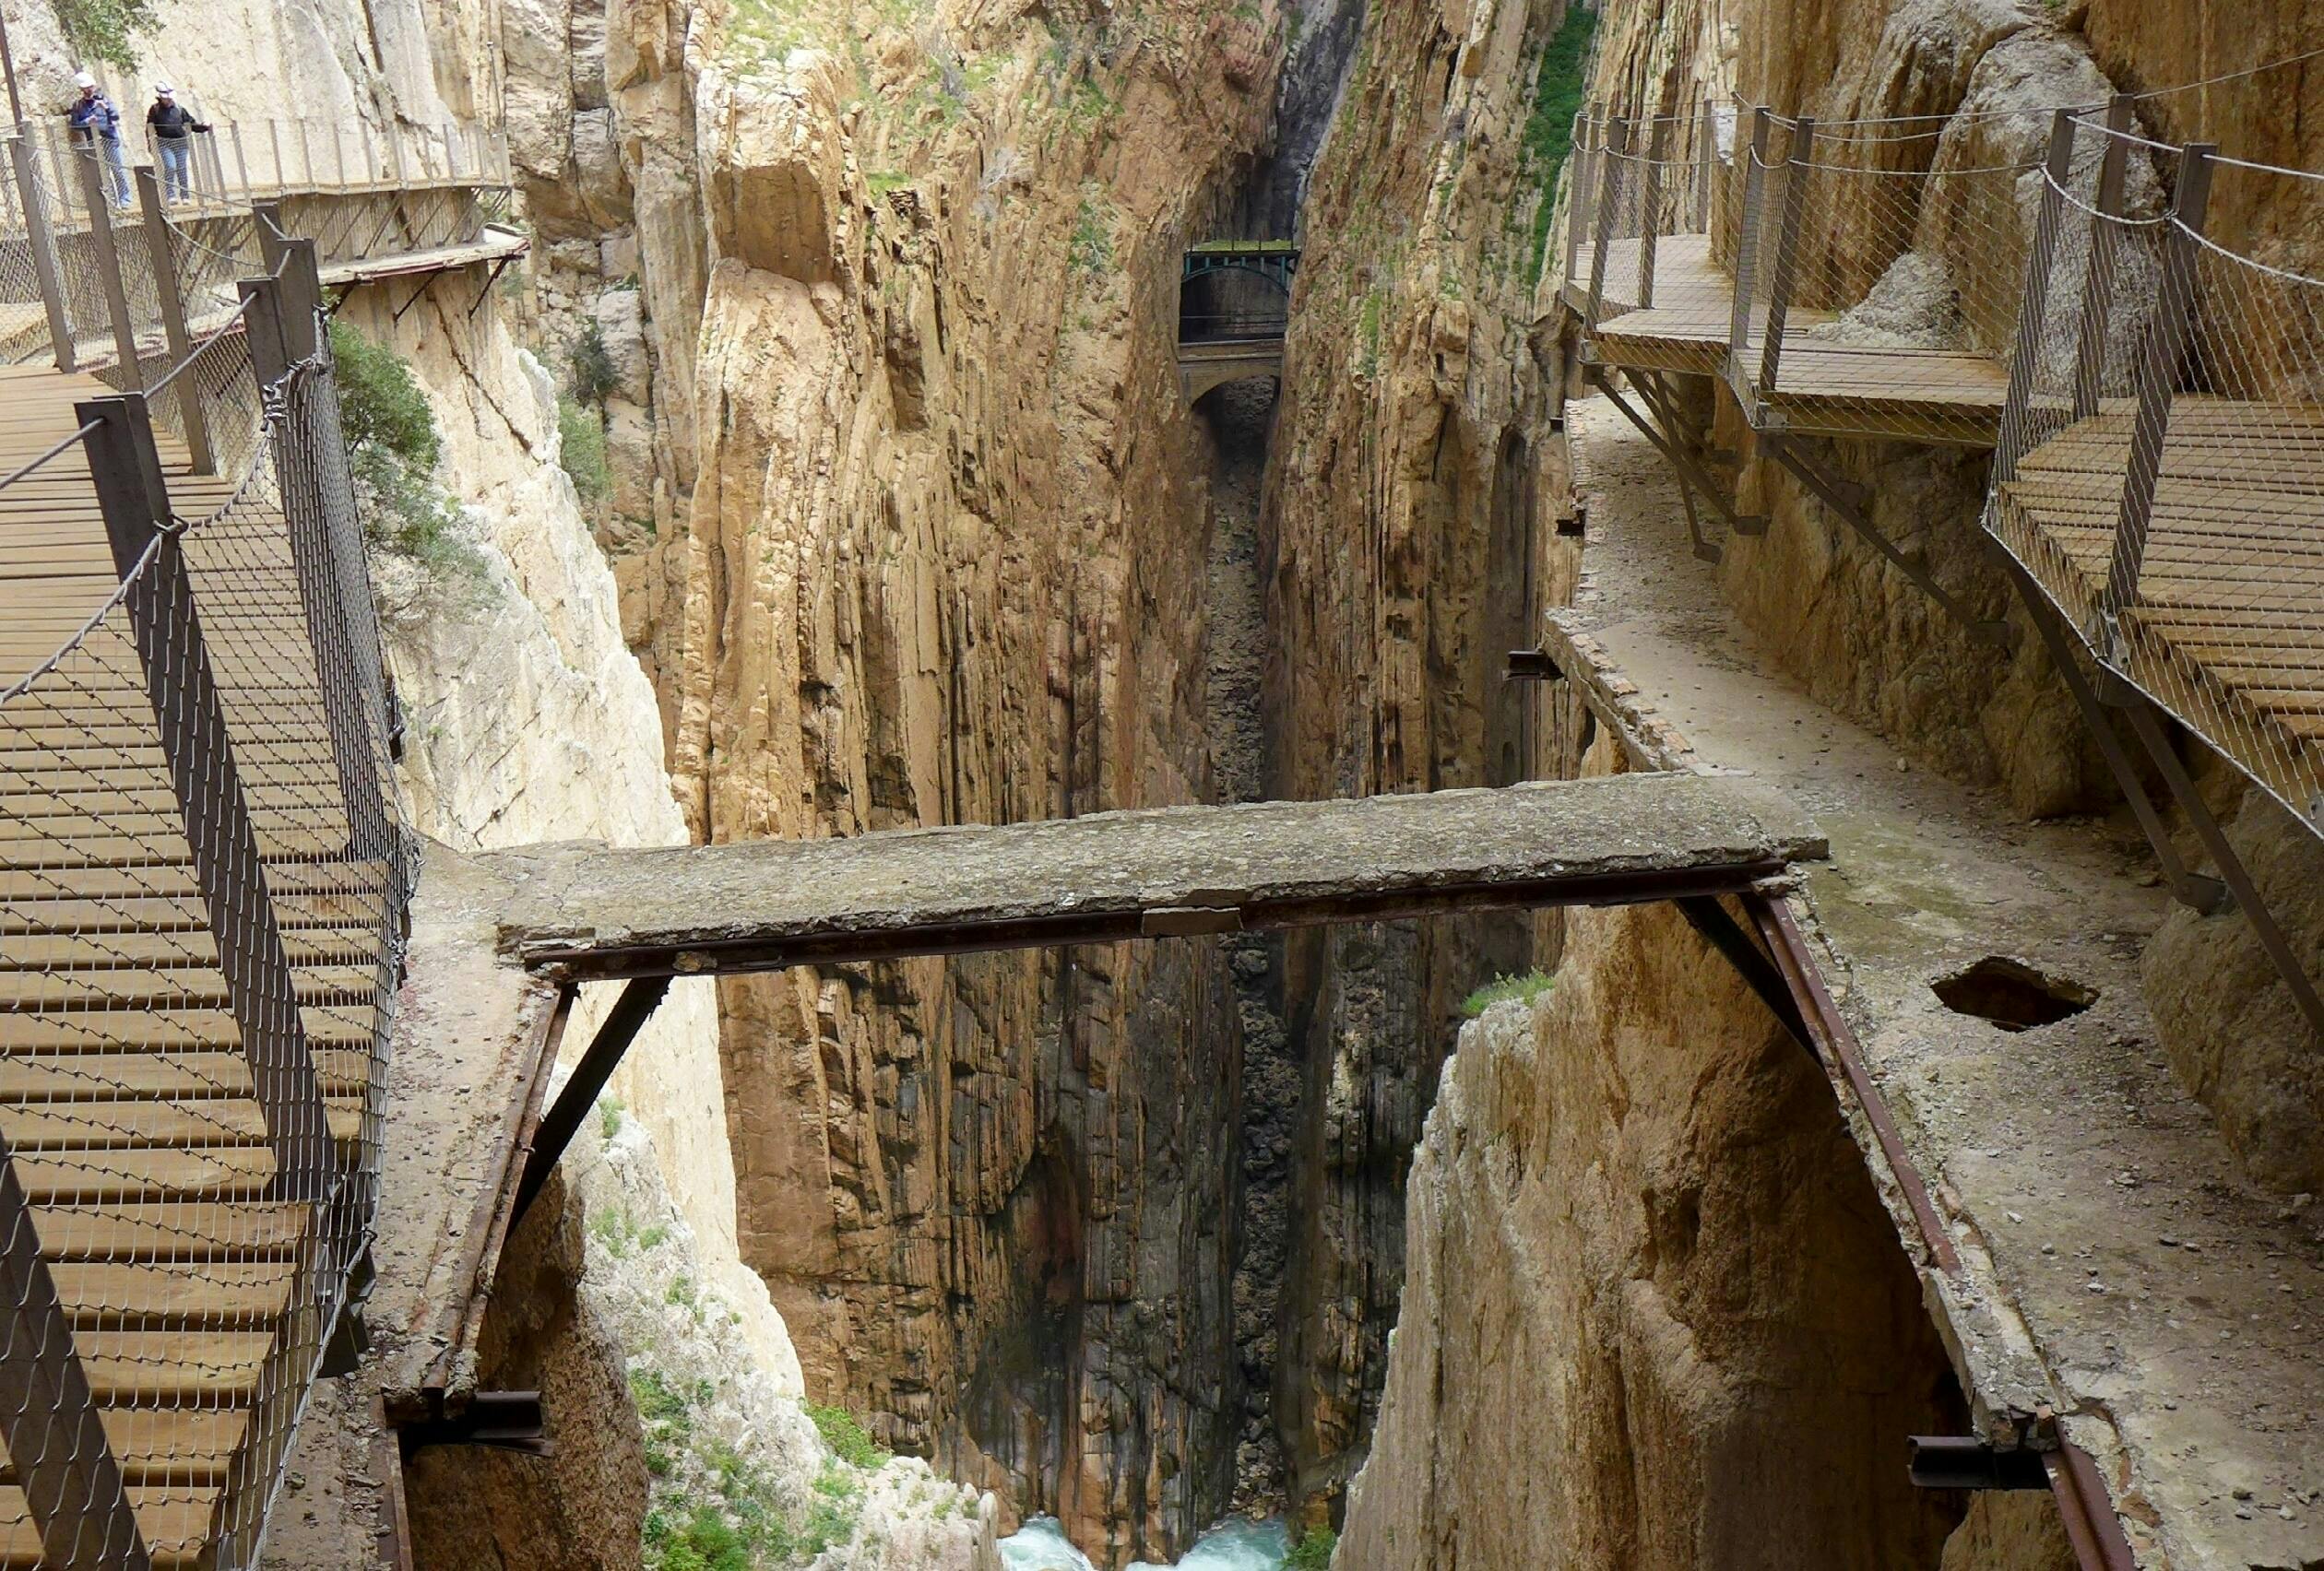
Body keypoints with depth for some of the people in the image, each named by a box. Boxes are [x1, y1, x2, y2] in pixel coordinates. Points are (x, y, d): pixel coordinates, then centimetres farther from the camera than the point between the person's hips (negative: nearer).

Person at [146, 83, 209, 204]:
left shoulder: (179, 109, 14)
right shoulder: (155, 110, 5)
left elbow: (191, 123, 18)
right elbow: (150, 128, 4)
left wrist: (205, 127, 3)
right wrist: (151, 145, -3)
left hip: (181, 143, 3)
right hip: (165, 144, -3)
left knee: (182, 169, 2)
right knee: (170, 167, -17)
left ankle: (185, 196, 10)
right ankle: (170, 195, -16)